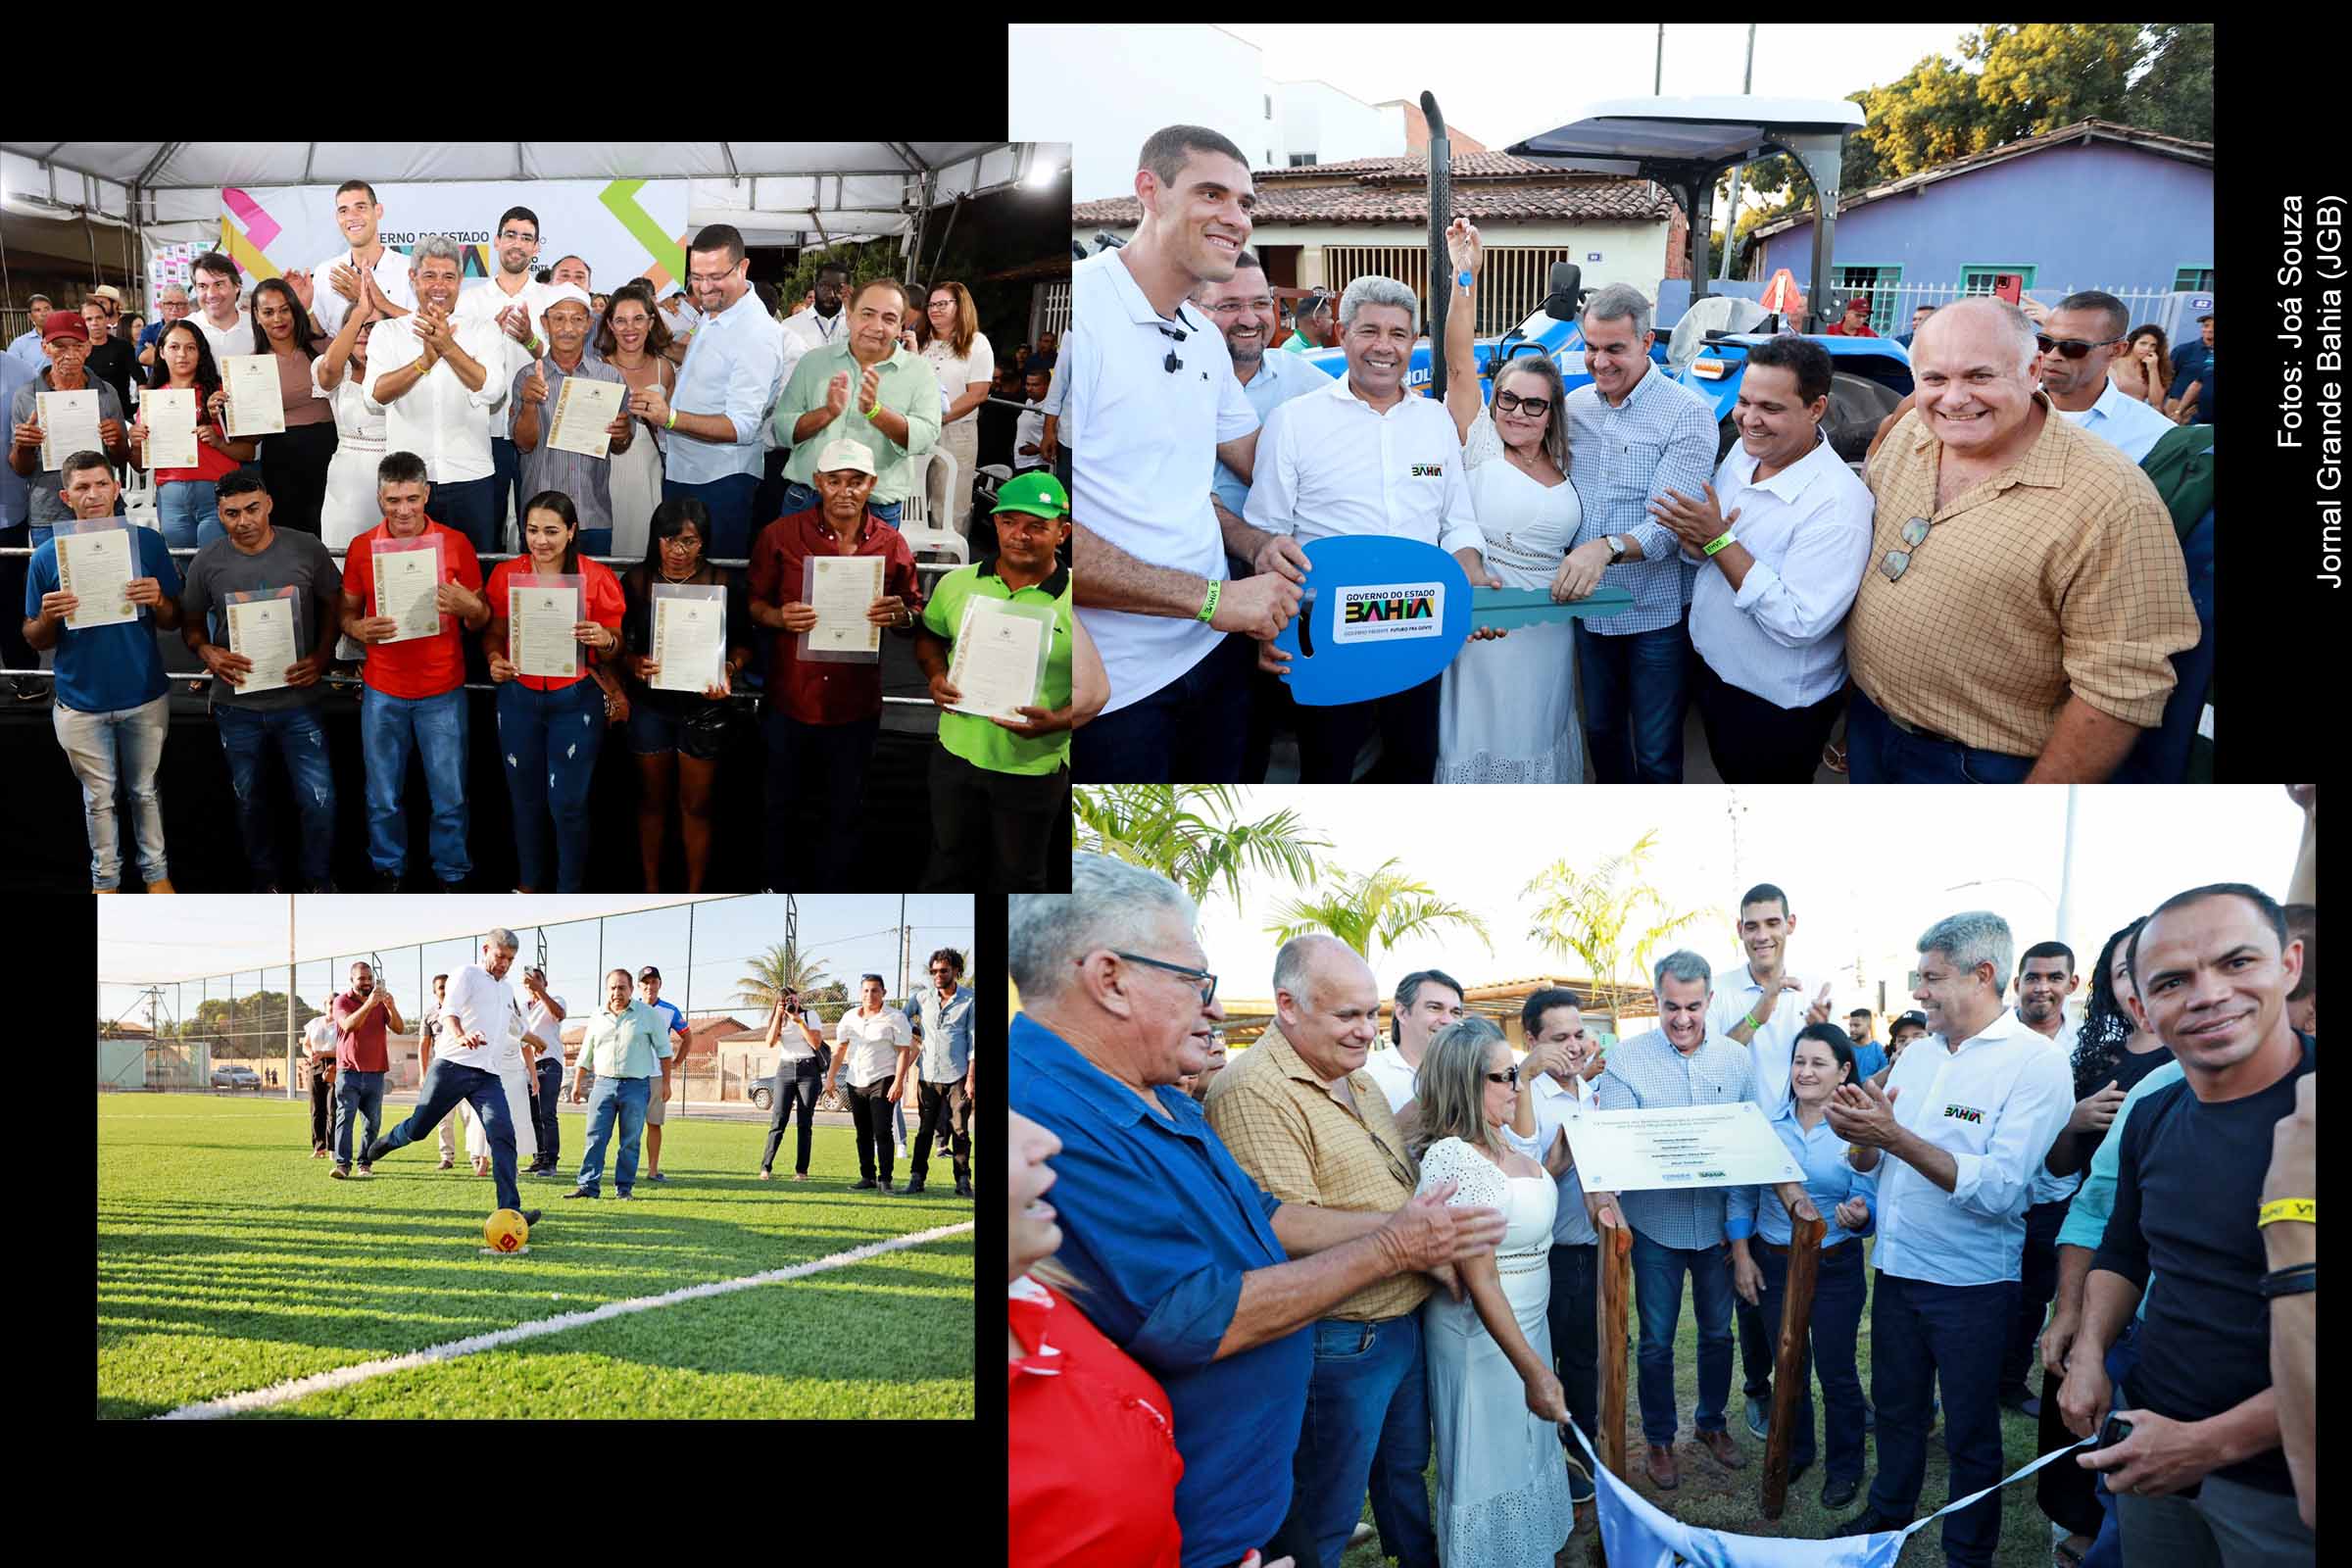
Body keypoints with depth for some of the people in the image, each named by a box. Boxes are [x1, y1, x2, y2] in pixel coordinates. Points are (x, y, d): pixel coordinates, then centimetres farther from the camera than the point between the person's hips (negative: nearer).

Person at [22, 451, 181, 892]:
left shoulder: (148, 543, -6)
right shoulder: (47, 556, -7)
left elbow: (173, 623, 0)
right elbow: (37, 641, 0)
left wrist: (158, 601, -22)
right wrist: (48, 617, -22)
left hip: (144, 696, 0)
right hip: (82, 702, 0)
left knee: (146, 790, 15)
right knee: (99, 797, 13)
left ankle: (156, 872, 30)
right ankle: (105, 879, 27)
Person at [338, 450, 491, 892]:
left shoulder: (455, 543, -4)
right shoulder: (362, 548, 0)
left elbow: (482, 620, 2)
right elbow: (347, 612, 9)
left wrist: (466, 606, -21)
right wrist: (360, 630, -14)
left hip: (442, 693, -1)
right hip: (383, 692, 1)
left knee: (450, 796, 4)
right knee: (383, 797, 10)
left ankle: (452, 875, 21)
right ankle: (388, 871, 28)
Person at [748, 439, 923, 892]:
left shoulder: (892, 544, -2)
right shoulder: (779, 536, -6)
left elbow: (918, 611, 6)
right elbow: (752, 604, 0)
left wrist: (901, 615, -17)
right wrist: (780, 617, -21)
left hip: (855, 702, 1)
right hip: (791, 697, -1)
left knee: (844, 810, 14)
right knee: (780, 804, 14)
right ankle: (777, 885, 33)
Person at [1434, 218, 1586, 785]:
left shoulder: (1563, 472, 8)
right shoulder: (1481, 448, -5)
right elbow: (1459, 364, -16)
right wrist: (1465, 278, -23)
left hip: (1548, 630, 4)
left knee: (1537, 734, 15)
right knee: (1481, 741, 4)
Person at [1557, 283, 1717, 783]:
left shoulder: (1687, 414, -13)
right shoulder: (1575, 406, 5)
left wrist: (1608, 548, -40)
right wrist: (1574, 564, -7)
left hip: (1657, 611, -5)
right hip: (1591, 607, 5)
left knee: (1656, 754, 3)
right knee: (1601, 732, 19)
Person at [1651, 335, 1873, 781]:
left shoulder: (1838, 502, -29)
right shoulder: (1744, 452, -4)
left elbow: (1798, 623, -32)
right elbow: (1701, 543, 10)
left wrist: (1719, 541, -30)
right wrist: (1696, 540, -15)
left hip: (1776, 709, -7)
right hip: (1709, 670, 7)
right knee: (1730, 778, 27)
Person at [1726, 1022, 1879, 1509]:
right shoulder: (1766, 1123, -4)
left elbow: (1870, 1204, -12)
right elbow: (1741, 1194, 3)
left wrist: (1858, 1216, -34)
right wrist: (1741, 1256, -1)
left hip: (1836, 1267, -3)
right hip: (1772, 1263, 3)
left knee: (1836, 1370, 6)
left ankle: (1843, 1465, 26)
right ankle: (1795, 1451, 36)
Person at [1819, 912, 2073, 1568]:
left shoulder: (2036, 1064, -15)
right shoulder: (1916, 1055, 6)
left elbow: (1999, 1188, -25)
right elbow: (1870, 1161, 11)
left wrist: (1895, 1137, -28)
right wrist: (1858, 1134, -13)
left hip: (1971, 1284, -6)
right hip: (1896, 1265, 6)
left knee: (1970, 1433, 9)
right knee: (1895, 1407, 20)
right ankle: (1887, 1514, 39)